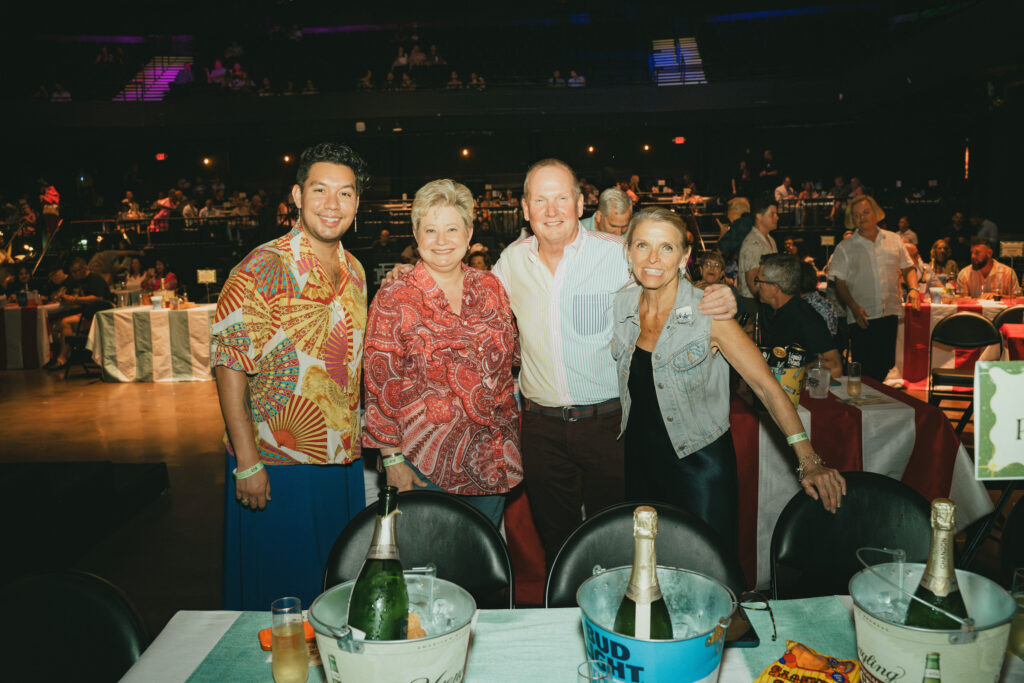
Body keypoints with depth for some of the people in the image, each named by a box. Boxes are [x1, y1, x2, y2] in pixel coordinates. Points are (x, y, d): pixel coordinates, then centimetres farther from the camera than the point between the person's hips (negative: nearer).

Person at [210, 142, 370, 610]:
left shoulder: (354, 271, 7)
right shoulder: (262, 269, -14)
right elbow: (228, 364, -16)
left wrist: (363, 443, 13)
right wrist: (247, 462, -19)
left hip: (343, 463, 6)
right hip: (276, 466, -6)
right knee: (277, 594, 9)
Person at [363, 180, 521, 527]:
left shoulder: (489, 286, 2)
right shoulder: (394, 299, -9)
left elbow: (512, 355, 13)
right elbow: (381, 384, -9)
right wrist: (392, 458, -11)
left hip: (493, 457, 4)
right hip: (426, 460, -4)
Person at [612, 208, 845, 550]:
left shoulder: (708, 313, -17)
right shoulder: (621, 304, -4)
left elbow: (765, 385, -16)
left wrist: (808, 461, -20)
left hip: (699, 464, -4)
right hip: (638, 460, 4)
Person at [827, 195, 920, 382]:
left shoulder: (894, 240, 10)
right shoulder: (844, 248, 1)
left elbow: (908, 268, 18)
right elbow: (840, 283, -2)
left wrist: (913, 288, -2)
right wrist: (855, 308, -15)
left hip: (890, 313, 3)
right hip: (862, 317, -3)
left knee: (886, 364, 8)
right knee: (865, 368, -6)